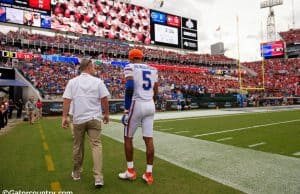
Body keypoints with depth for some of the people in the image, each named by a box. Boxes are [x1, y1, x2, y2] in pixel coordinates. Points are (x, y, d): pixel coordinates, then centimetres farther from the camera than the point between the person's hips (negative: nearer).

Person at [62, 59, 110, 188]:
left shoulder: (72, 82, 4)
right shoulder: (97, 81, -1)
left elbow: (67, 100, -2)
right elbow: (104, 99, -3)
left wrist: (64, 117, 1)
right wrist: (106, 114, 8)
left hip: (78, 119, 2)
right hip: (94, 118, -2)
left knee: (77, 146, 16)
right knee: (96, 145, -2)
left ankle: (76, 173, 31)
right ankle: (98, 177, -8)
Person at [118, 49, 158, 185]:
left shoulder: (130, 67, -2)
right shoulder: (153, 69, 16)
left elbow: (129, 88, -16)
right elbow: (155, 92, 15)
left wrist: (126, 109, -12)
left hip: (137, 104, -5)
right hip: (150, 105, 6)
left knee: (128, 138, 10)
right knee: (149, 139, 6)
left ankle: (130, 171, 19)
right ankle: (149, 174, 13)